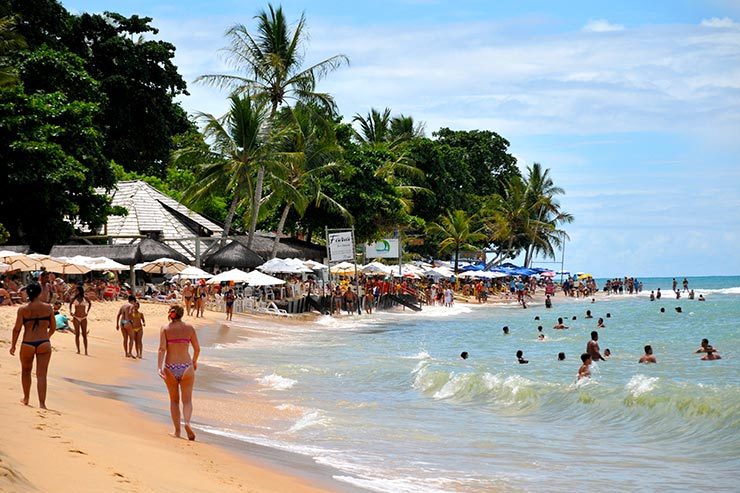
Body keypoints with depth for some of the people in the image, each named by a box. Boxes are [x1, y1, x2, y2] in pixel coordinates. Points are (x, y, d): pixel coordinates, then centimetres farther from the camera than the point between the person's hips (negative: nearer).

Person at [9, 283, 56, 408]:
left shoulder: (23, 309, -5)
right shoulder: (48, 307, -2)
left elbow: (17, 328, -6)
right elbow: (53, 327, 5)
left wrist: (13, 345, 6)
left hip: (27, 345, 0)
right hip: (44, 344, 0)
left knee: (26, 371, 23)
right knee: (41, 375, 1)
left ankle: (26, 399, 35)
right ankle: (42, 404, -6)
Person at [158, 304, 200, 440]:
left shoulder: (165, 328, -2)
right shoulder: (189, 328, 0)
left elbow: (162, 349, -13)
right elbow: (197, 348, 5)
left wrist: (159, 368, -18)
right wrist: (194, 361, 24)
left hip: (170, 368, 1)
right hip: (186, 367, 0)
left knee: (174, 401, 16)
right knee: (187, 400, 6)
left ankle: (177, 431, 17)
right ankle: (187, 422, -22)